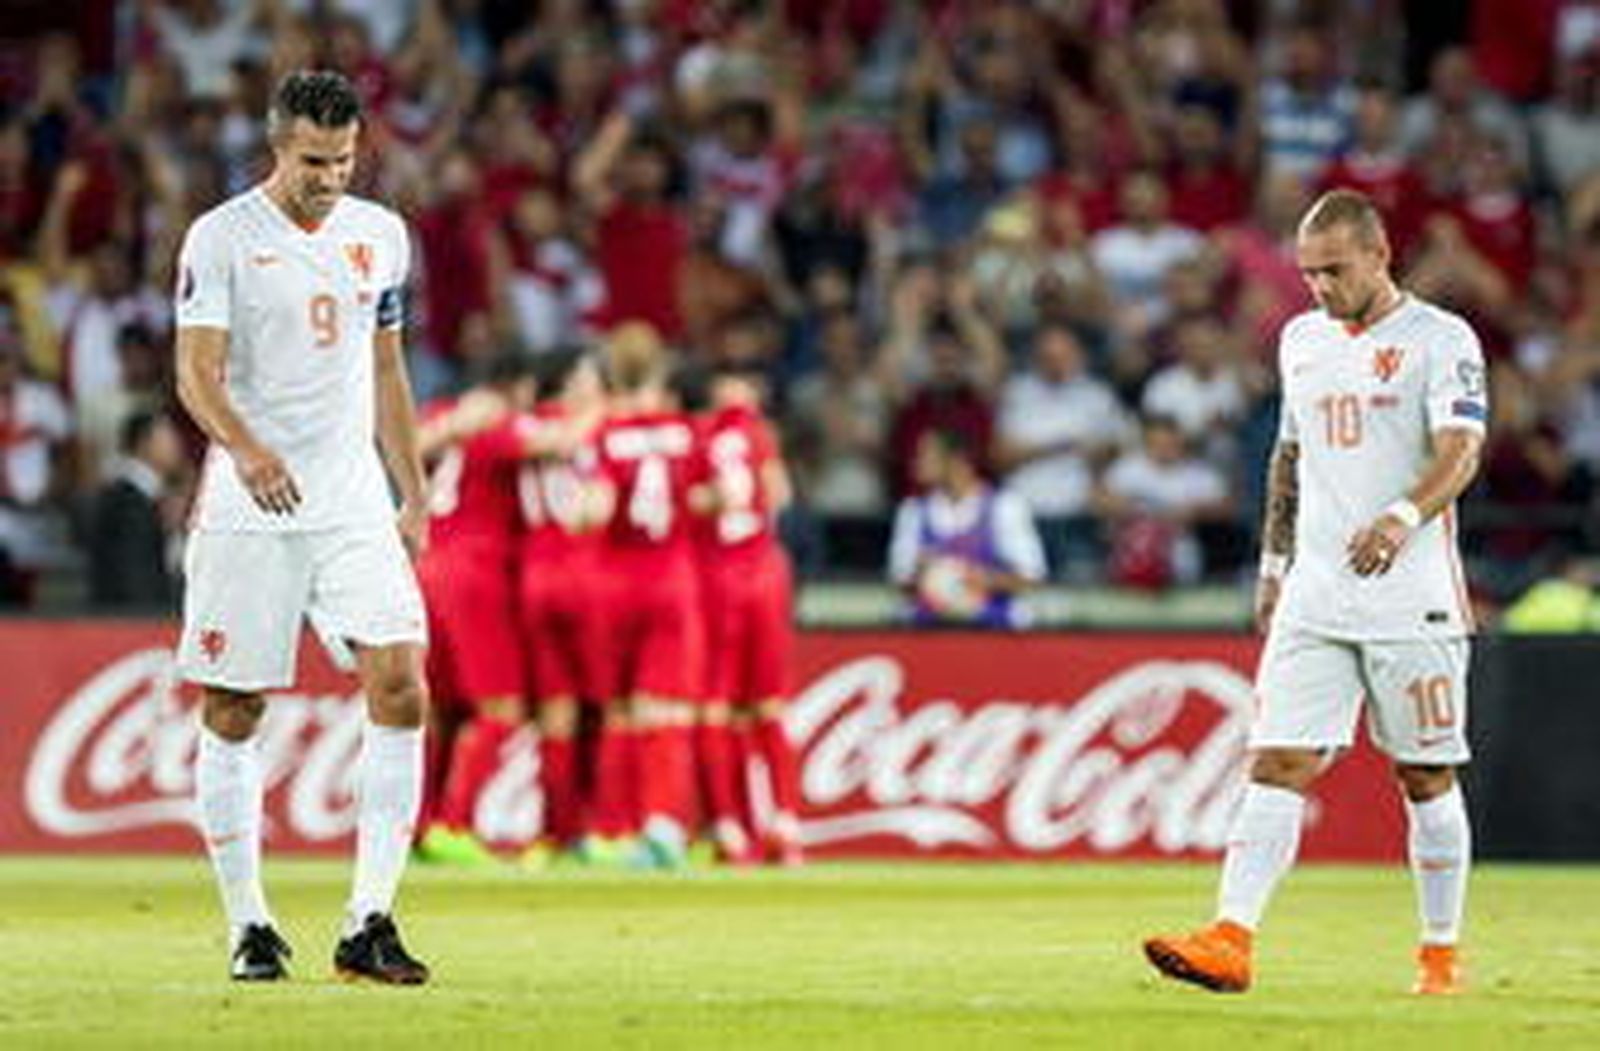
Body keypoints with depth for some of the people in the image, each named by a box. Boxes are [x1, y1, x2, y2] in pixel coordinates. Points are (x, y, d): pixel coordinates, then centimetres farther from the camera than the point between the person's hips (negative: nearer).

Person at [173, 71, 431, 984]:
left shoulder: (380, 235, 10)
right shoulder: (221, 239, -5)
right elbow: (196, 371, -13)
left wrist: (415, 498, 17)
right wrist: (247, 449, -31)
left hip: (354, 506, 3)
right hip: (249, 511, -3)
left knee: (402, 688, -12)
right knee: (233, 715, 0)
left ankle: (370, 924, -11)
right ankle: (249, 926, 12)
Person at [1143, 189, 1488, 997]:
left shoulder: (1440, 339, -6)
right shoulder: (1302, 340, 14)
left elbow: (1461, 451, -18)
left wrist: (1405, 517, -35)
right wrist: (1273, 561, 21)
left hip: (1411, 598, -5)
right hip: (1316, 592, 5)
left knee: (1427, 777, 3)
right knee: (1277, 765, -6)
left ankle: (1441, 953, 14)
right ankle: (1231, 939, -14)